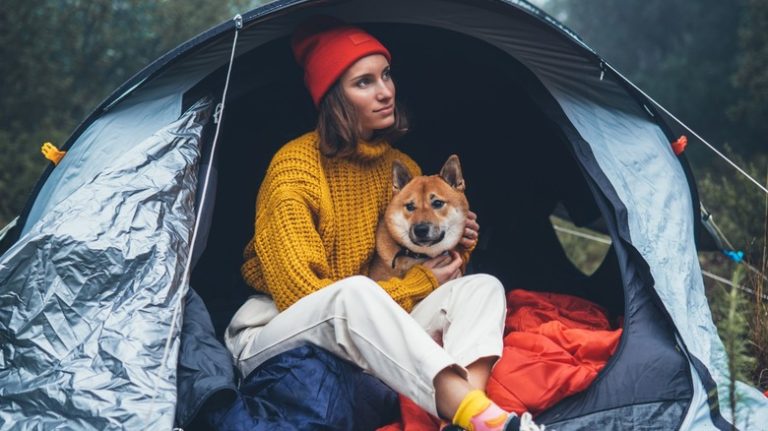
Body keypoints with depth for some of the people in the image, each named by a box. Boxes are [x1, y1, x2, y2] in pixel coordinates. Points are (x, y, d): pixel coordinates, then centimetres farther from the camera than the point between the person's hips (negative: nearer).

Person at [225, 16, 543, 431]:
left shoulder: (401, 168, 6)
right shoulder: (295, 166, -14)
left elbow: (417, 263, 17)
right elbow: (301, 292, -17)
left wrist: (454, 250, -7)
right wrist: (416, 284, -11)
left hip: (363, 344, 7)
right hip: (273, 340, -6)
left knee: (482, 286, -15)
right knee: (354, 293, -39)